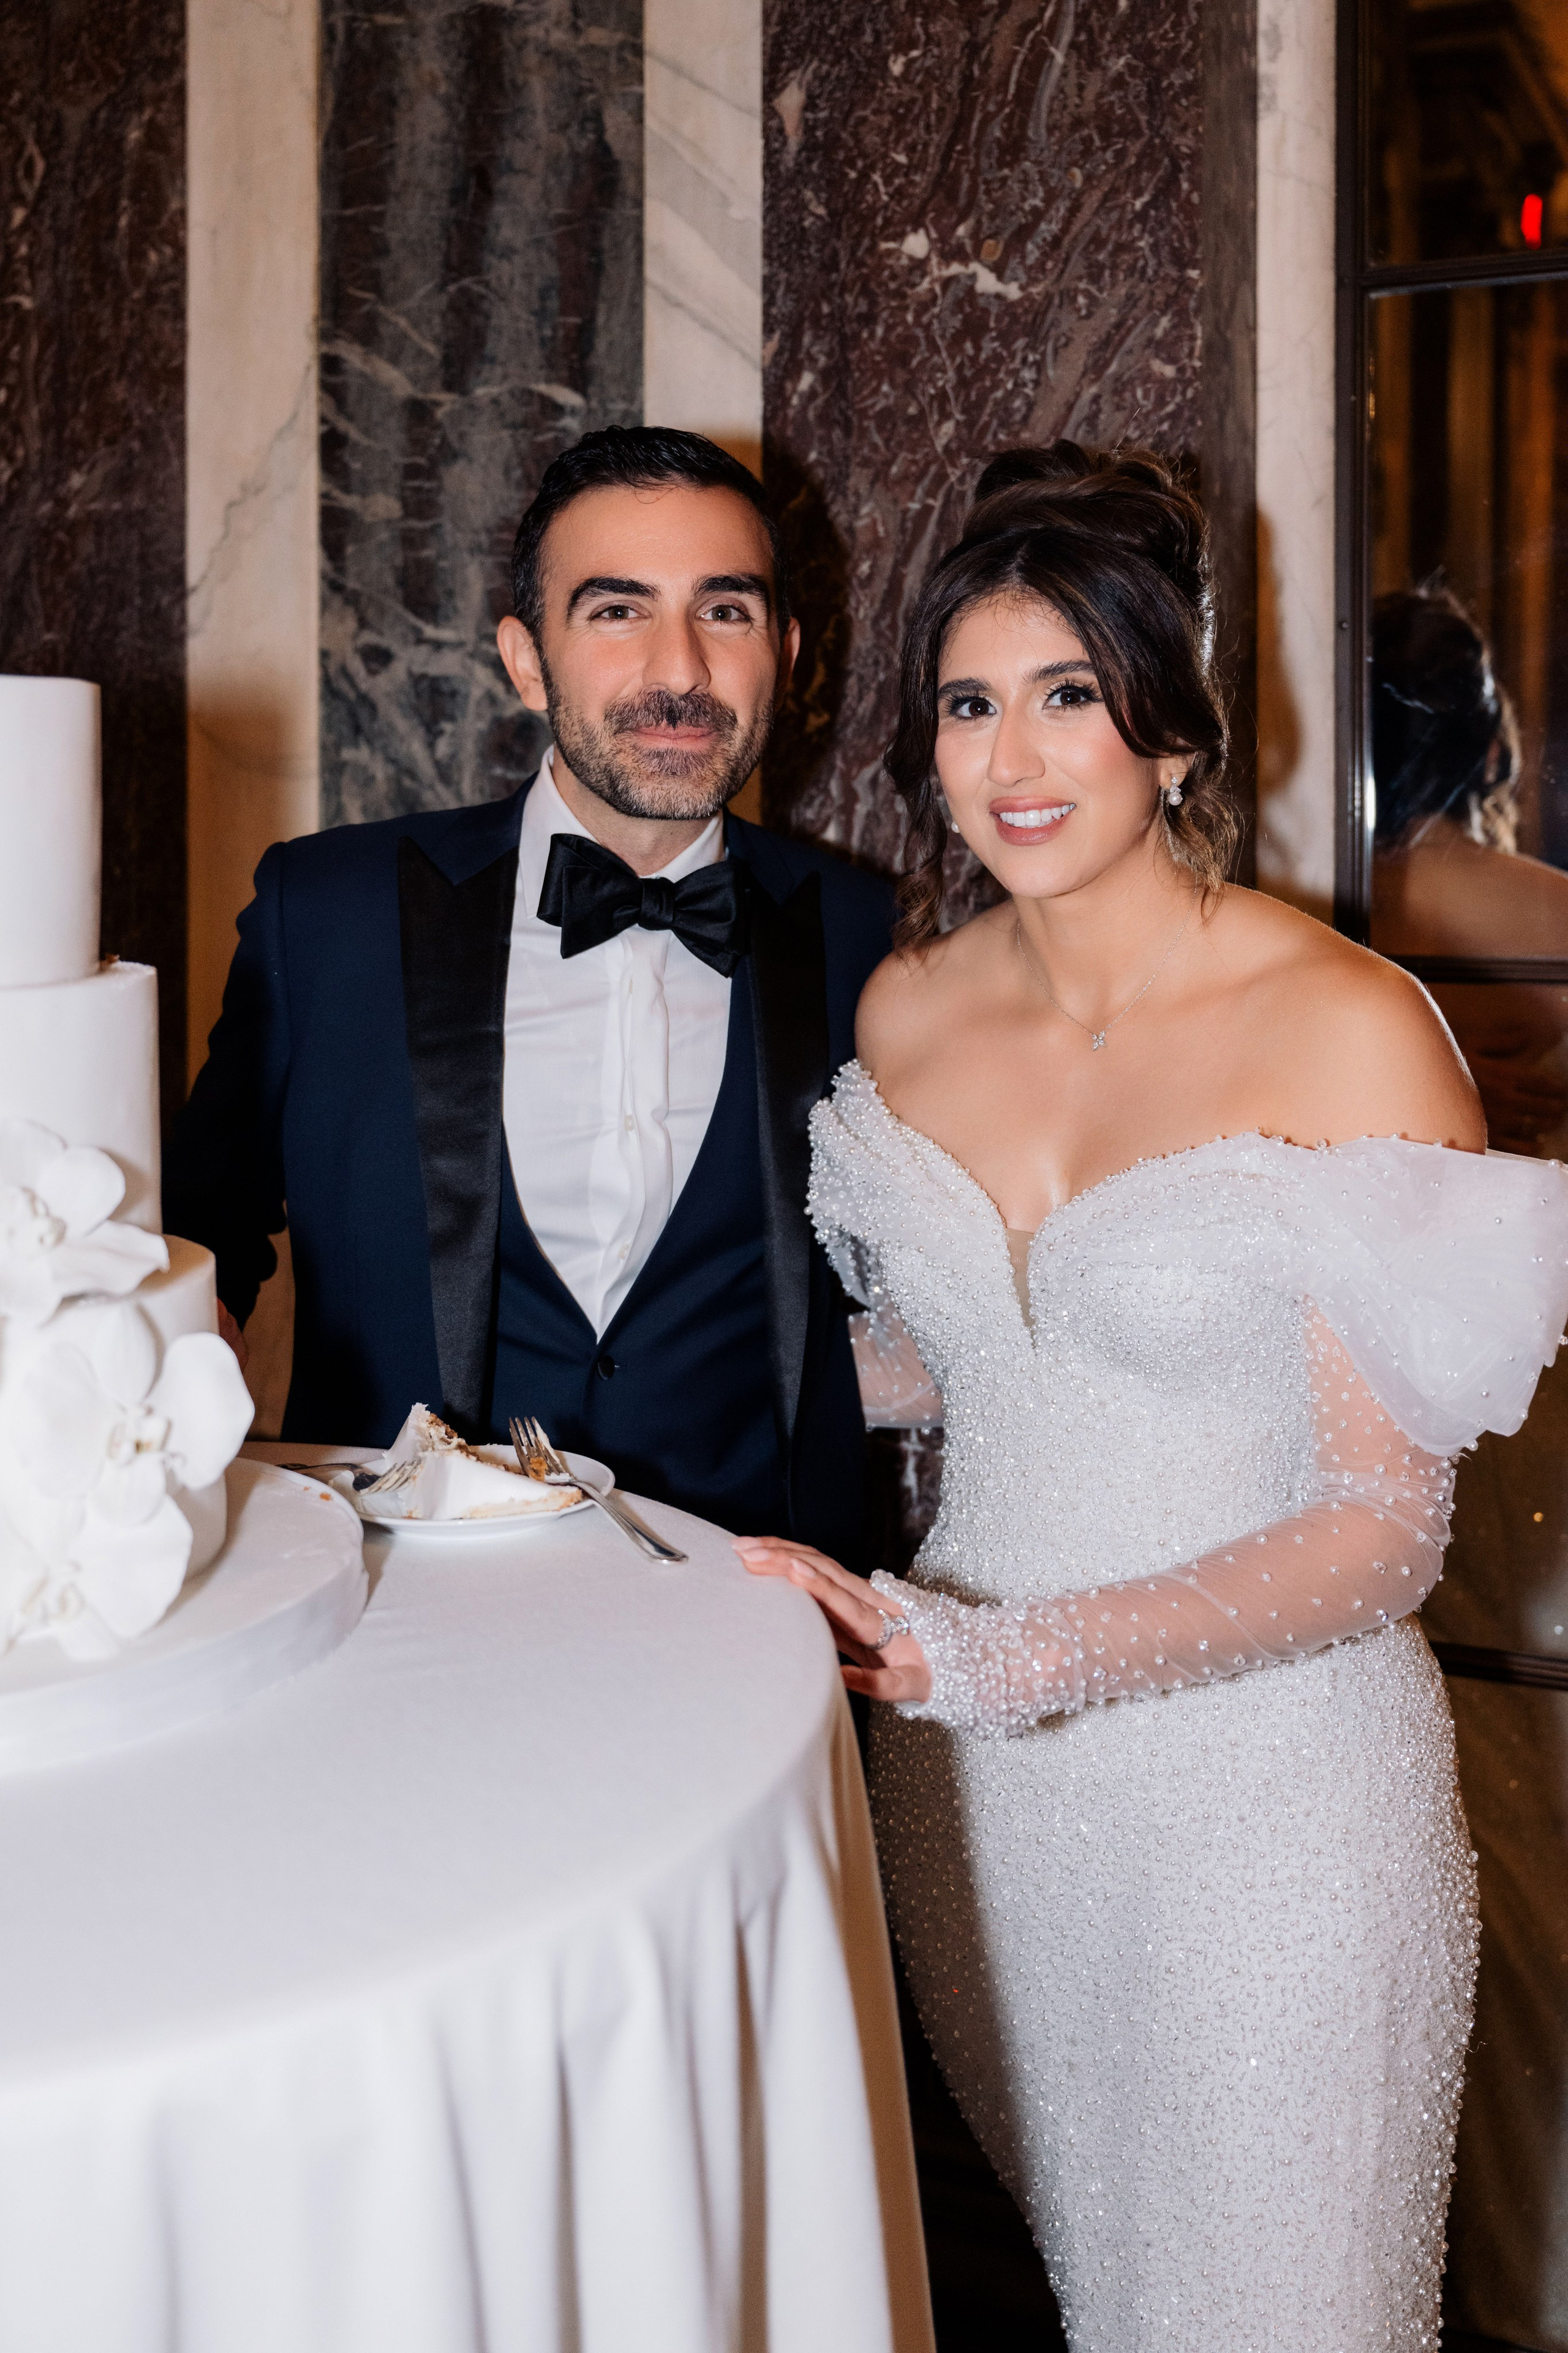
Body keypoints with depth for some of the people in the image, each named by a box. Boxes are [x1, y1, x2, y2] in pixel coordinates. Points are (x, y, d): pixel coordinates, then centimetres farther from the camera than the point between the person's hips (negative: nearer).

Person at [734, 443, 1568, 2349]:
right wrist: (902, 1629, 0)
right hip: (972, 1780, 5)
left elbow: (1382, 1528, -15)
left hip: (1262, 1781, -4)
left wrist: (1012, 1656, -25)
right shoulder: (906, 1010, 1)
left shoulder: (1346, 1031, -15)